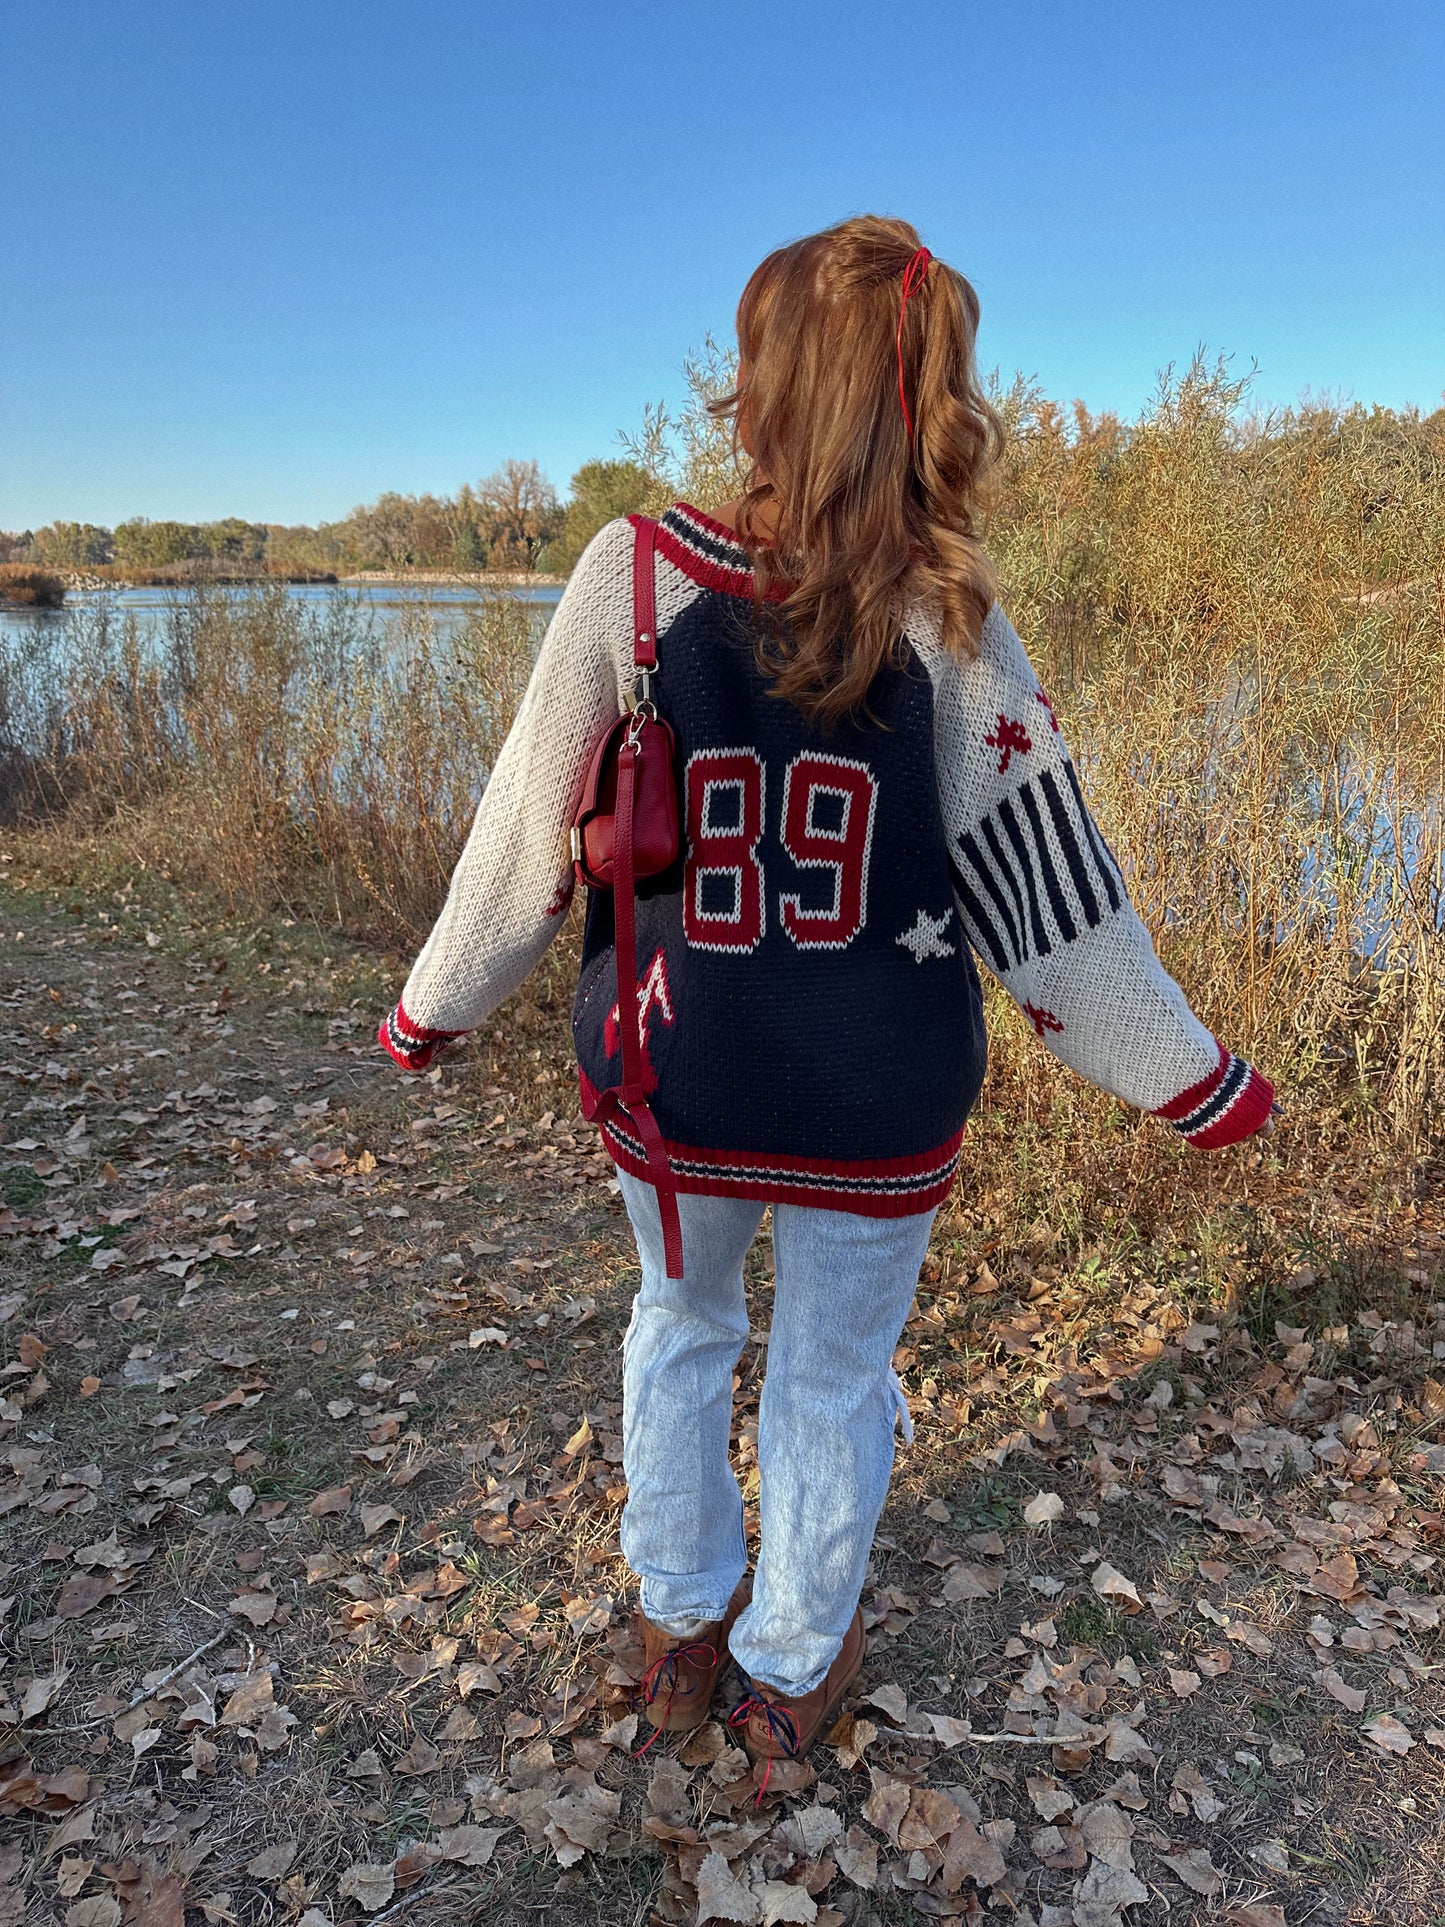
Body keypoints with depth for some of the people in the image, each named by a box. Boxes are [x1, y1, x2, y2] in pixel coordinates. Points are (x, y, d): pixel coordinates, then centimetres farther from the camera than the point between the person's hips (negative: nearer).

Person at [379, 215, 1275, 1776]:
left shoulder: (633, 576, -14)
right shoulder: (947, 624, -13)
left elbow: (528, 843, -9)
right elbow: (1052, 905, -9)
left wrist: (429, 1010, 8)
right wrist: (1200, 1084, 6)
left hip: (664, 1080, 1)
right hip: (876, 1116, -1)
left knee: (679, 1324, 28)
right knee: (832, 1382, 22)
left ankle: (682, 1626, 49)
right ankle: (791, 1673, 46)